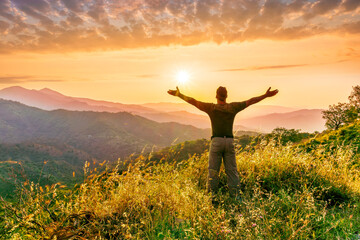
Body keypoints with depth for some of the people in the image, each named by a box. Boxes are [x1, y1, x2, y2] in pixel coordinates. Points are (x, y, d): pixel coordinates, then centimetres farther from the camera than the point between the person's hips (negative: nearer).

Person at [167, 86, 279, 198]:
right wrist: (266, 95, 15)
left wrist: (178, 94, 8)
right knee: (232, 171, 6)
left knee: (213, 171, 3)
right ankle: (236, 196, 4)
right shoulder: (232, 107, 4)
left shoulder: (211, 107, -1)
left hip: (216, 141, -2)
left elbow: (193, 101, 0)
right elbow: (251, 101, 7)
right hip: (229, 142, 2)